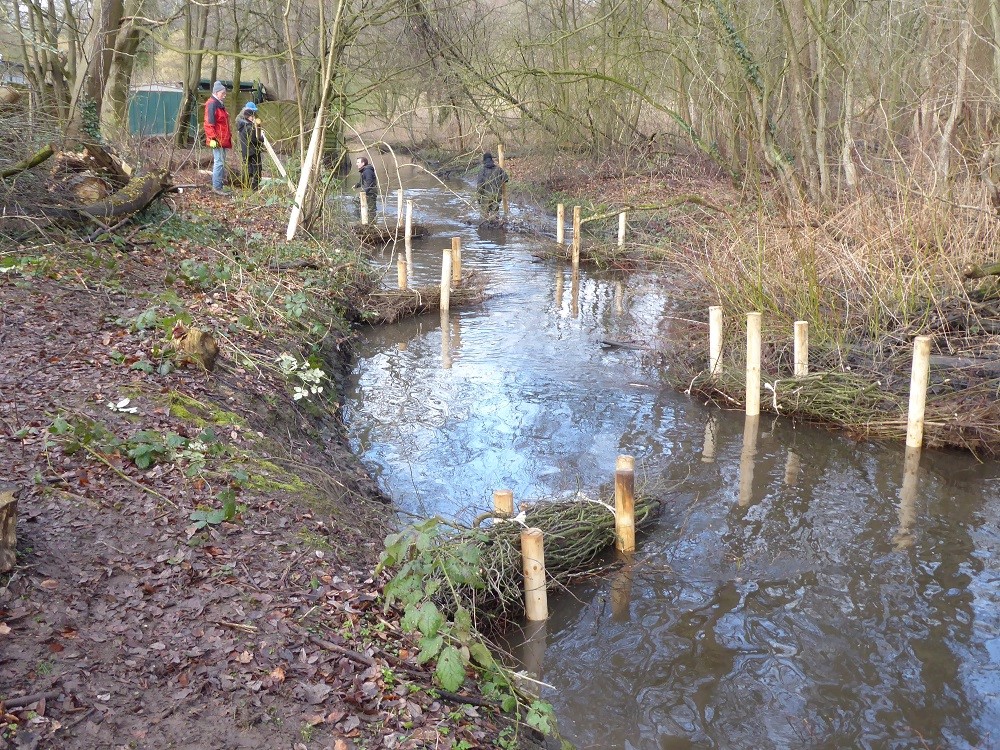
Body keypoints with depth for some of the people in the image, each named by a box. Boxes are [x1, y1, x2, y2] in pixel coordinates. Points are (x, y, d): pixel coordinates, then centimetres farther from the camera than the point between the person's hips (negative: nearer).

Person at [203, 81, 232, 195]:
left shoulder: (220, 104, 19)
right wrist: (212, 138, -23)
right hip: (217, 140, -10)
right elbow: (209, 123, -19)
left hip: (223, 139, 10)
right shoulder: (212, 104, -12)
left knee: (221, 162, 13)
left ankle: (221, 184, 18)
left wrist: (229, 136, 26)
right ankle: (217, 187, -8)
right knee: (219, 162, -11)